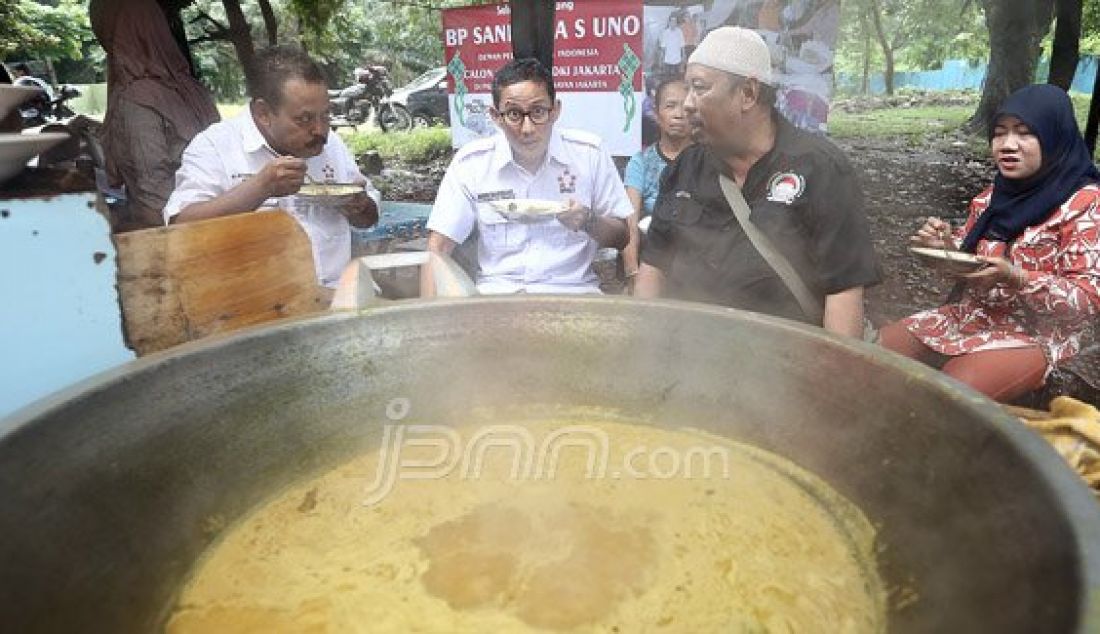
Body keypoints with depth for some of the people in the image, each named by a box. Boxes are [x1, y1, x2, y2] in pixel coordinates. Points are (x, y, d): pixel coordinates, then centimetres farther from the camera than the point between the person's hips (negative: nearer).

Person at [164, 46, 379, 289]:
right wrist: (262, 186, -20)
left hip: (338, 294, 4)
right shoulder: (213, 146, -2)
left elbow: (369, 218, 22)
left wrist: (359, 207, -1)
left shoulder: (330, 143, 13)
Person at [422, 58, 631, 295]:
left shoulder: (589, 153, -1)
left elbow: (621, 237, 7)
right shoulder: (469, 162, -2)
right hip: (496, 291, 0)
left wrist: (588, 222, -15)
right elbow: (438, 248, -2)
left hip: (572, 289, 1)